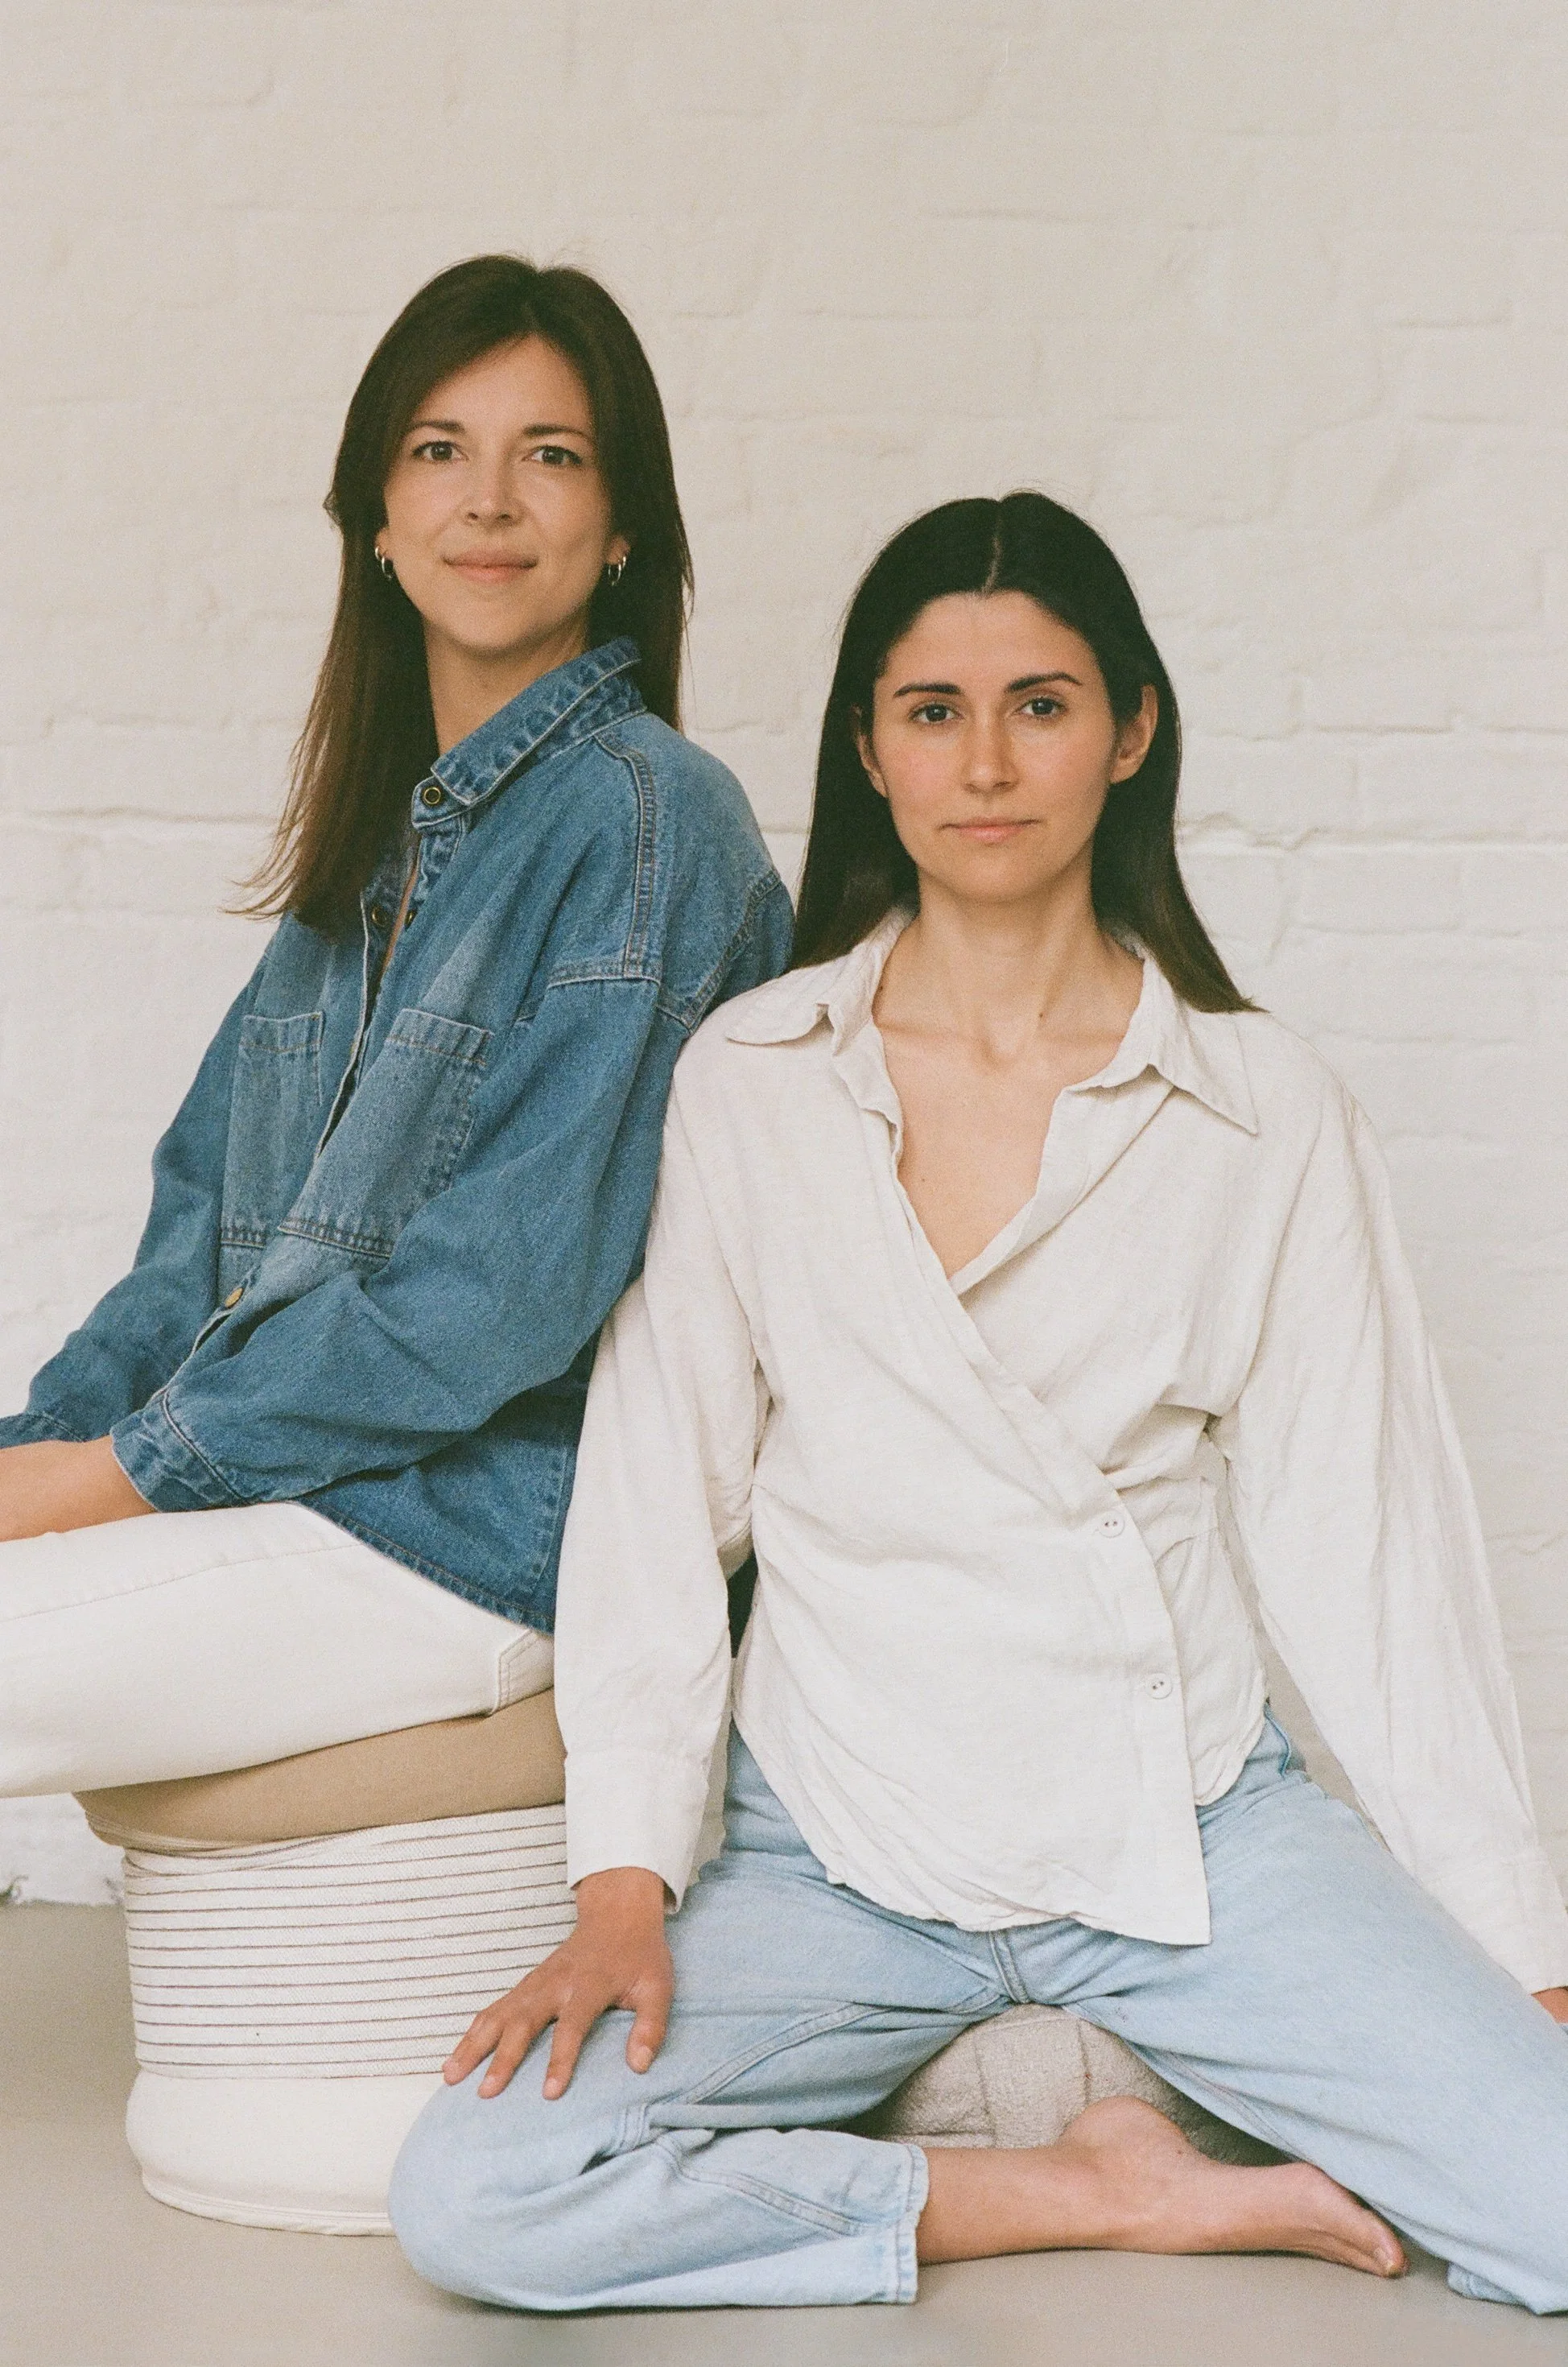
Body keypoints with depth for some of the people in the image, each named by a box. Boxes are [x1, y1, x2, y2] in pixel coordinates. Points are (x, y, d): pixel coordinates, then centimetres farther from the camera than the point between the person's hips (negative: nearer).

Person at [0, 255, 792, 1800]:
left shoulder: (645, 818, -11)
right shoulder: (381, 828, 15)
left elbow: (508, 1292, -16)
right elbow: (211, 1202, 16)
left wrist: (127, 1468, -13)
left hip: (478, 1532, -7)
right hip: (295, 1479, 7)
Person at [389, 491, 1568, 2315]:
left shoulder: (1263, 1114, 1)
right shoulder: (747, 1084, 2)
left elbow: (1359, 1531, 2)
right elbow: (653, 1497, 2)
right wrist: (624, 1884, -8)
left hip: (1186, 1826, -2)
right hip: (837, 1852, 2)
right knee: (472, 2200, -21)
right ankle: (1078, 2199, -7)